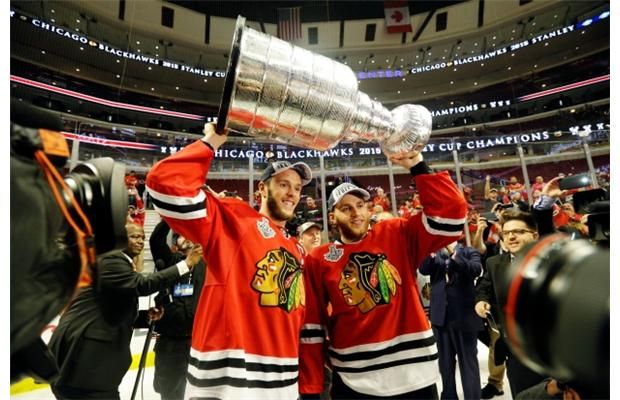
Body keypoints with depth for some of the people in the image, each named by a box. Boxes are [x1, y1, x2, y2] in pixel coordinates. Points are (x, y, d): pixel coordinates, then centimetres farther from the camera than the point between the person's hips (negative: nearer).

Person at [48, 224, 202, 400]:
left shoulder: (124, 264, 16)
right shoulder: (111, 259, -13)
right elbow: (142, 284, -30)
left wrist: (145, 315, 3)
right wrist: (186, 264, -32)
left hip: (97, 349, 10)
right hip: (84, 348, -10)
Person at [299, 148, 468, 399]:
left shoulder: (398, 236, -1)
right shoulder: (318, 260, -3)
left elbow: (450, 213, -9)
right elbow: (311, 327, 0)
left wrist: (417, 166, -16)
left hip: (414, 375, 2)